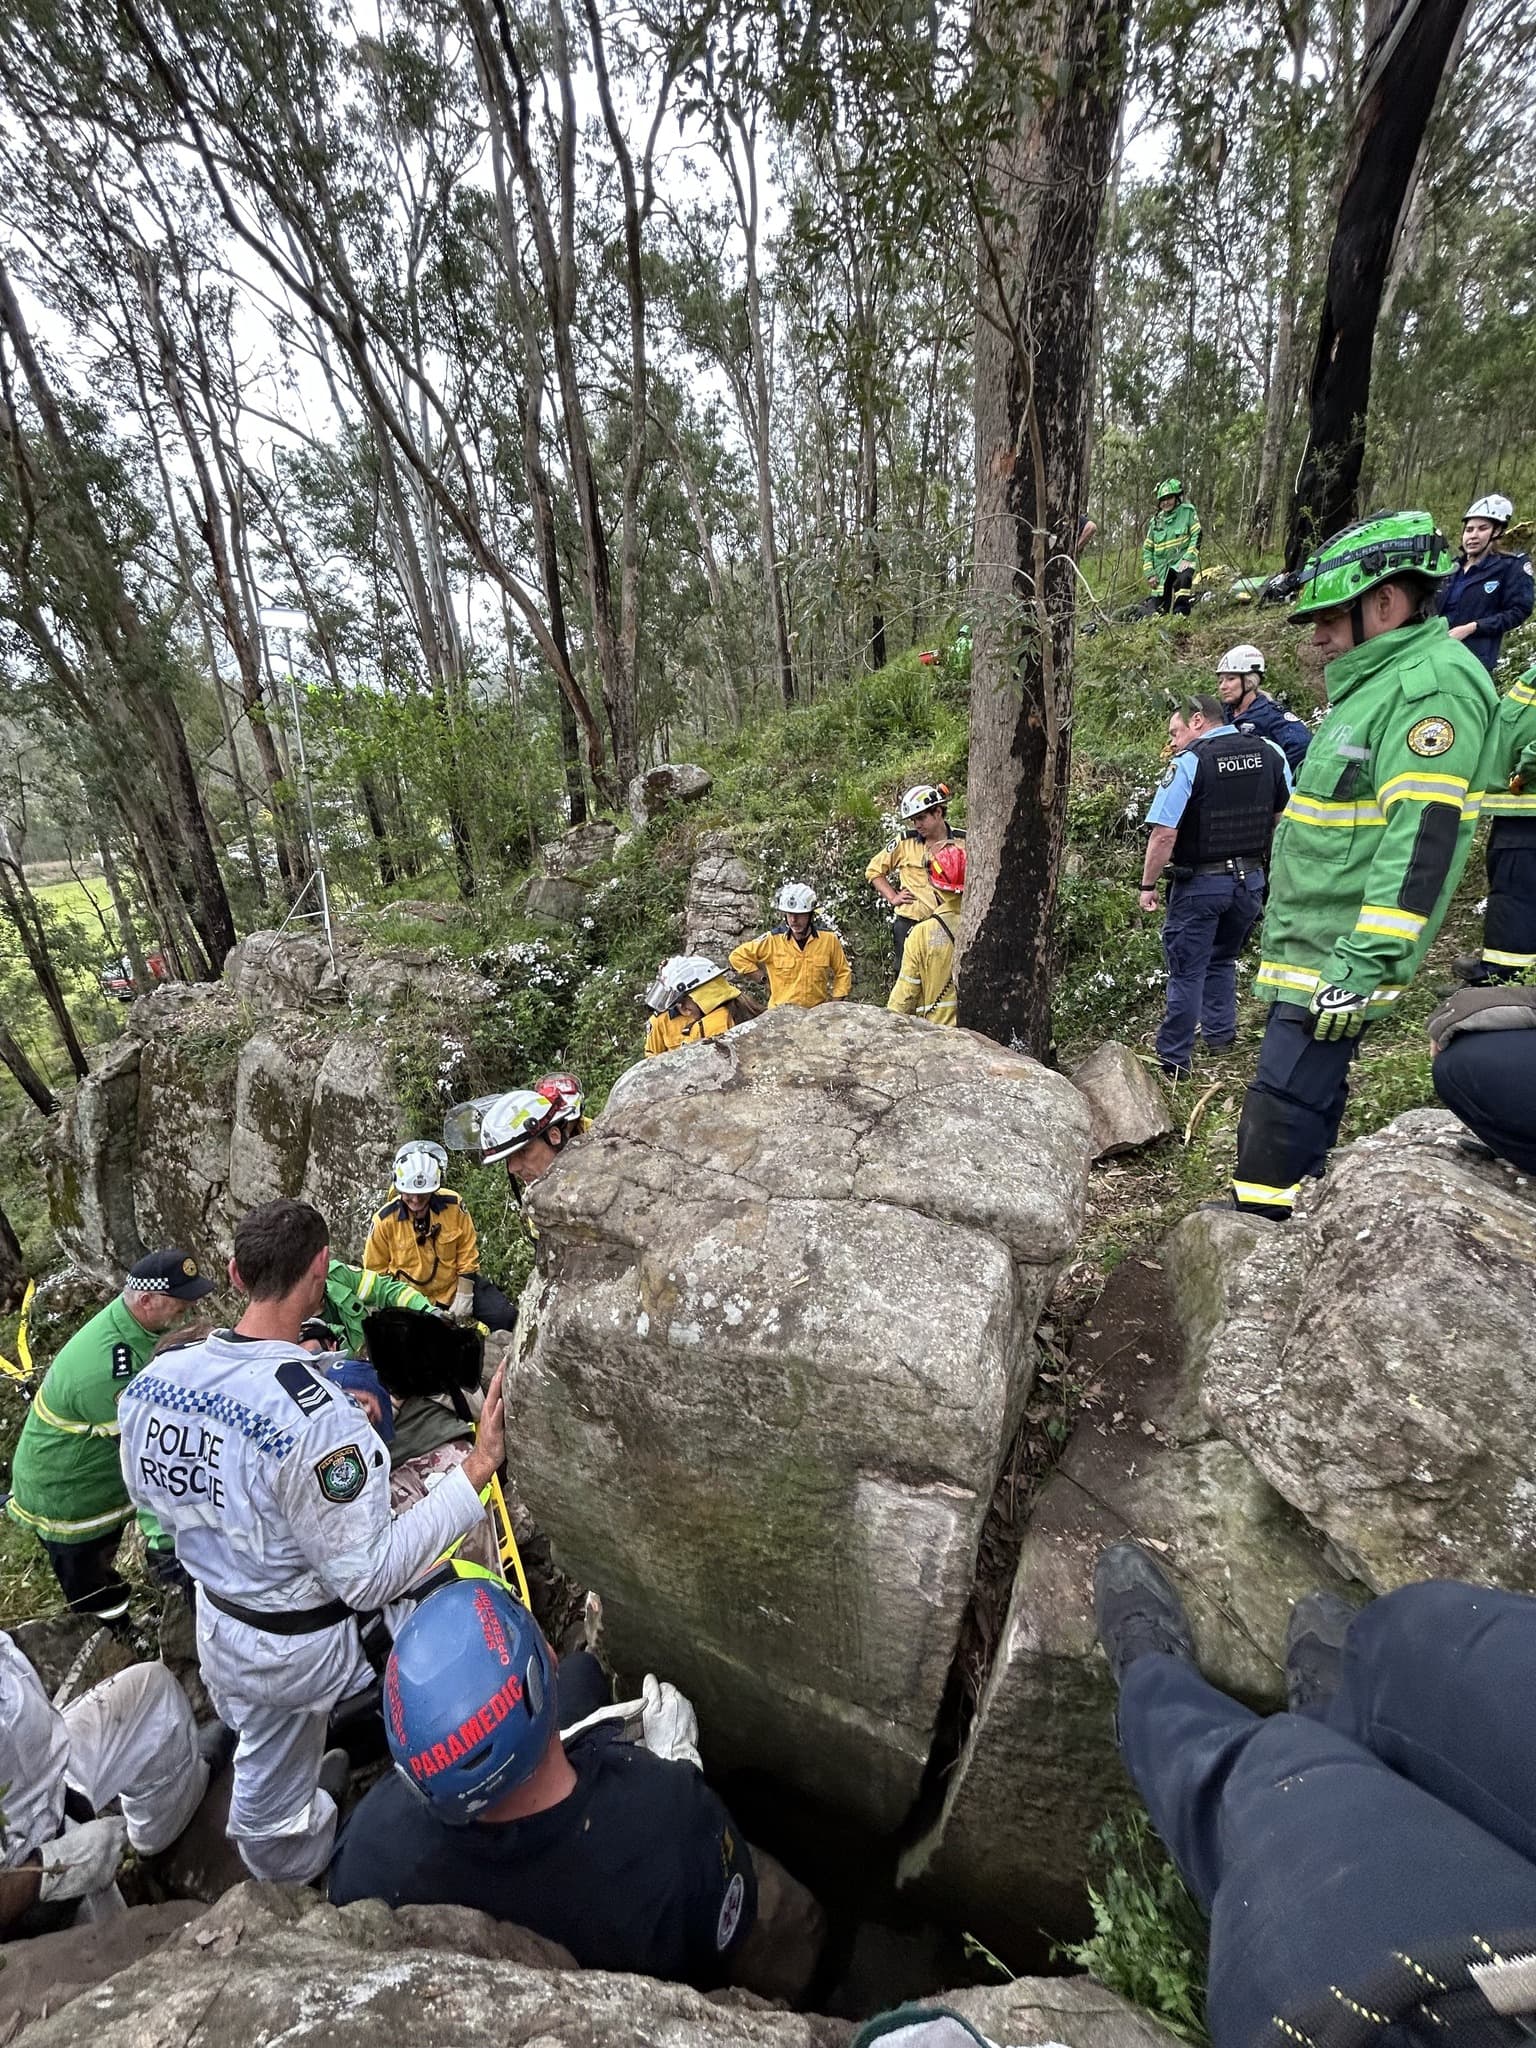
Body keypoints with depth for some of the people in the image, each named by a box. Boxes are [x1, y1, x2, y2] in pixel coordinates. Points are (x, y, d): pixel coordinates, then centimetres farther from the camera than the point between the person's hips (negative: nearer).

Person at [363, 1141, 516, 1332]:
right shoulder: (384, 1220, -17)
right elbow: (375, 1270, -2)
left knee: (505, 1317, -12)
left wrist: (464, 1295, -7)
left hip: (456, 1286, 0)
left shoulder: (453, 1205, -16)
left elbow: (468, 1253, -6)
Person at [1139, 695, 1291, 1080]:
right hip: (1251, 879, 6)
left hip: (1200, 884, -6)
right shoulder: (1270, 753, 4)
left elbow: (1164, 835, -20)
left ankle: (1174, 1061, 8)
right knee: (1223, 960, 24)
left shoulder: (1188, 762, -14)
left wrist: (1148, 884, -11)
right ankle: (1219, 1034, 33)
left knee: (1187, 972, 2)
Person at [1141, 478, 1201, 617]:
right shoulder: (1155, 520, 11)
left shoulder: (1187, 511, 1)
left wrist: (1188, 558, -19)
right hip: (1161, 566, 3)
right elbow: (1147, 549, 12)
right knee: (1157, 611, -1)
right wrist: (1149, 573, 1)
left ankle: (1180, 613, -31)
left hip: (1182, 560, -3)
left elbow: (1197, 536, -5)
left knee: (1184, 577, -41)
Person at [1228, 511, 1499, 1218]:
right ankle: (1297, 1225, 31)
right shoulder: (1374, 683, 19)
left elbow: (1423, 839, -23)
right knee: (1304, 1093, 17)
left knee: (1286, 1102, -8)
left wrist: (1363, 965, -27)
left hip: (1339, 957, -10)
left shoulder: (1432, 685, -13)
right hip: (1309, 947, 10)